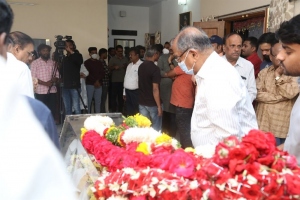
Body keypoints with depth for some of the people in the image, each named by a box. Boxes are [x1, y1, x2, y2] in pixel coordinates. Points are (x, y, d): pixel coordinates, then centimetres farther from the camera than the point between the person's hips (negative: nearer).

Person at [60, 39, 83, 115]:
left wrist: (71, 51, -24)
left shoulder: (77, 56, 2)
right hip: (65, 86, 6)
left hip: (74, 86, -5)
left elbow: (80, 61, -22)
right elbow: (61, 71, 20)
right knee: (67, 109, 7)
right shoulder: (64, 59, 17)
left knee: (76, 108, -9)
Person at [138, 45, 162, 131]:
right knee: (156, 129, 7)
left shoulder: (141, 66, 4)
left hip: (142, 102, 7)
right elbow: (155, 89, -21)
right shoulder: (155, 69, -18)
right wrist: (159, 106, -17)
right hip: (152, 104, -7)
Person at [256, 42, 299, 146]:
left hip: (283, 127, -2)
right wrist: (280, 97, -10)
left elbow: (291, 93, -18)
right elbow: (258, 94, -4)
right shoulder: (264, 72, 8)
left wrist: (278, 77, -7)